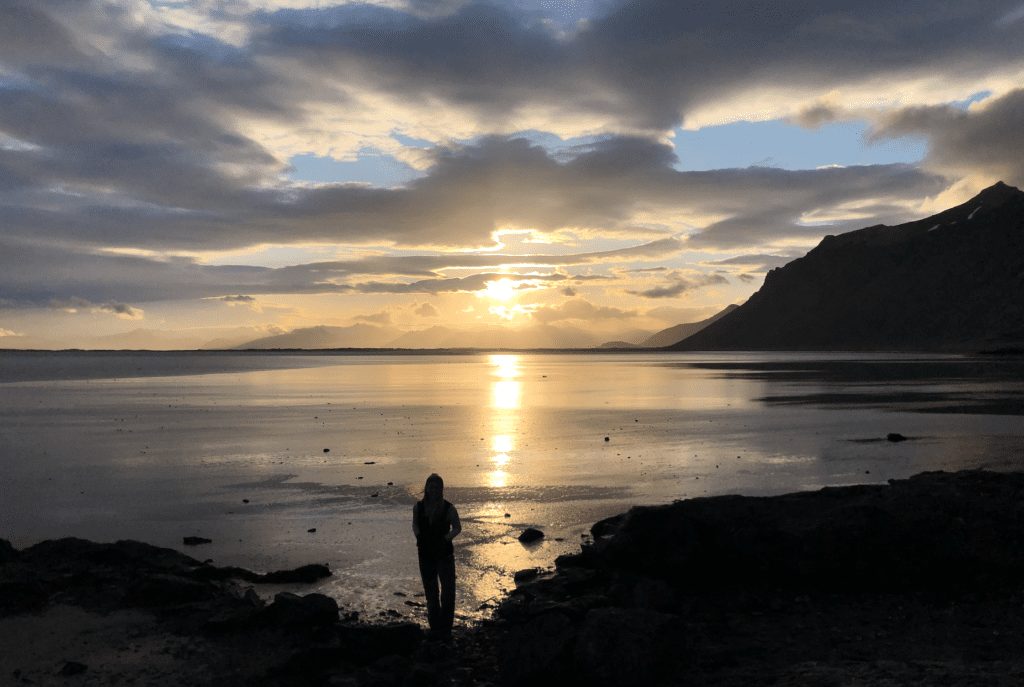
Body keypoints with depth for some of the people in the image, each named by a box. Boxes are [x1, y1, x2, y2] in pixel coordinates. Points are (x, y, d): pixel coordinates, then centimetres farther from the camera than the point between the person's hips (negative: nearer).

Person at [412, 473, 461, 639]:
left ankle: (445, 628, 8)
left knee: (448, 591, -4)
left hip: (445, 554, -3)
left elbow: (457, 527, 1)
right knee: (431, 593, 15)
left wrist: (445, 538, -13)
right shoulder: (418, 507, -6)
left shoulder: (449, 509, -13)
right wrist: (419, 536, -4)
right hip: (426, 555, 3)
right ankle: (435, 627, 28)